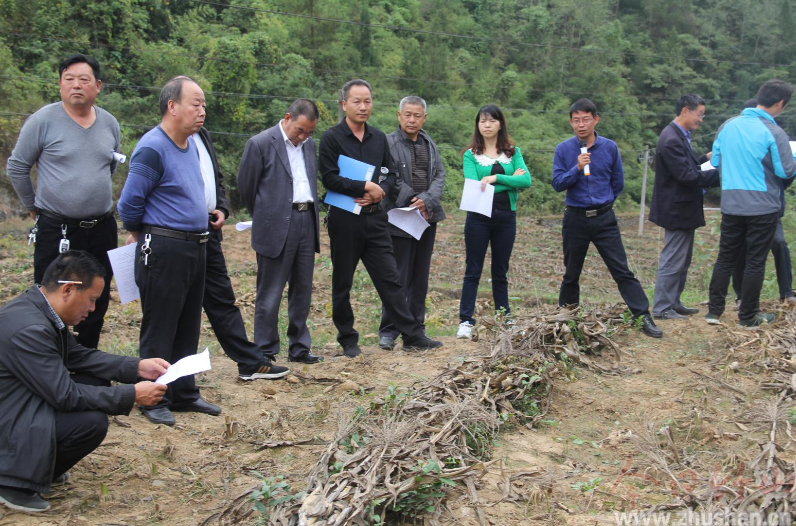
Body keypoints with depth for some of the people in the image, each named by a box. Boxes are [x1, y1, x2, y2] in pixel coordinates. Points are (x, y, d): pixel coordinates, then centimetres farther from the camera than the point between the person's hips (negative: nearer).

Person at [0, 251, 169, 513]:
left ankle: (41, 465, 13)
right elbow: (65, 396, -25)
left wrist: (137, 367, 0)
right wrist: (132, 395, -20)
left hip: (23, 402, 9)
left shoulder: (41, 308, -1)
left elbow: (79, 356, 9)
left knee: (98, 381, 4)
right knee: (92, 422, -21)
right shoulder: (29, 329, -30)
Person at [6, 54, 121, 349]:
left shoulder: (109, 123, 6)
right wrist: (34, 207, 6)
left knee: (97, 303, 13)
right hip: (55, 232, -4)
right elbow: (16, 167, -1)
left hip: (102, 229, 5)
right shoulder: (43, 121, -8)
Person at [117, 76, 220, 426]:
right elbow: (129, 205, -13)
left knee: (188, 329, 15)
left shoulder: (191, 145, 12)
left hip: (195, 248, 9)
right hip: (164, 250, -8)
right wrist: (140, 236, 2)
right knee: (159, 330, 1)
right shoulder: (152, 149, -16)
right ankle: (153, 401, 12)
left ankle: (184, 393, 26)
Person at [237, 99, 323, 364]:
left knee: (303, 291, 12)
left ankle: (299, 348, 23)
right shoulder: (260, 143, -7)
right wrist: (264, 216, 9)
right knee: (270, 295, 0)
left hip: (306, 223, 6)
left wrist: (311, 214, 16)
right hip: (277, 228, -6)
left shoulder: (310, 145, 12)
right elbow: (246, 186, -1)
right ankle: (266, 353, 9)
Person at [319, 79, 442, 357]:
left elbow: (390, 174, 14)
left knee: (390, 278, 4)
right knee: (342, 283, 6)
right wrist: (366, 187, -15)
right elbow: (329, 178, -13)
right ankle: (348, 340, 18)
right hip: (344, 219, -4)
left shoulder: (379, 138, 11)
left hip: (375, 217, 4)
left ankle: (412, 335, 7)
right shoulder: (332, 137, -6)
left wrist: (380, 191, -7)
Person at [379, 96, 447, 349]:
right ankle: (388, 331, 5)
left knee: (421, 278, 12)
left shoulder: (429, 144, 13)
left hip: (427, 218, 6)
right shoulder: (388, 143, -5)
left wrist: (427, 201, -11)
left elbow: (440, 176, 5)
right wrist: (413, 202, -14)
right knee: (398, 278, -5)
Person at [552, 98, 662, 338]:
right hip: (575, 219, 0)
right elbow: (557, 183, -7)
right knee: (571, 275, 12)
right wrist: (577, 168, -20)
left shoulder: (610, 147, 0)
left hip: (604, 218, 0)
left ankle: (644, 318, -1)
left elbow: (618, 183, 10)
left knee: (622, 271, -3)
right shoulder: (563, 150, -2)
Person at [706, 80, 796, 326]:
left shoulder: (728, 125, 1)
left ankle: (714, 311, 15)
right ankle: (748, 316, 14)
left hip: (731, 205, 4)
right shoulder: (773, 132, -13)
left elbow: (715, 161, 10)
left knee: (725, 258, 13)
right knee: (755, 262, 6)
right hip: (763, 207, -4)